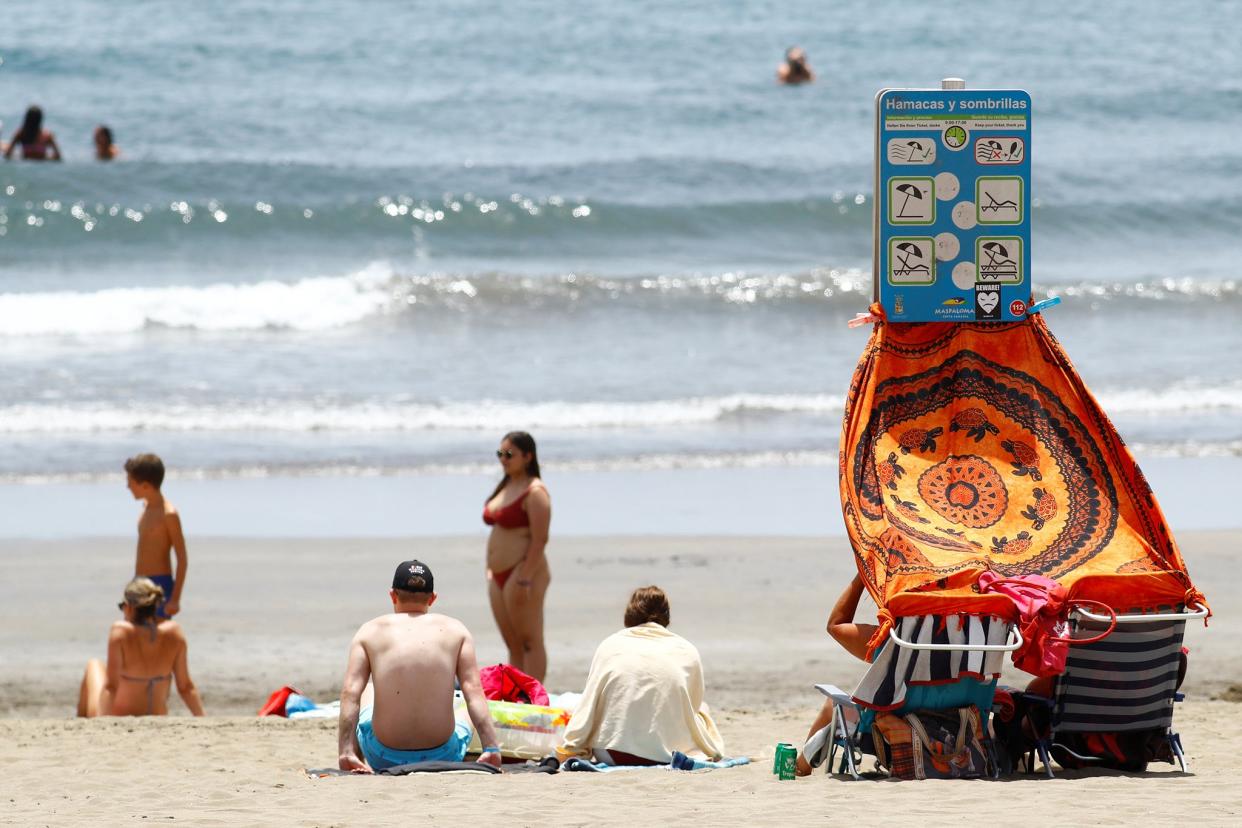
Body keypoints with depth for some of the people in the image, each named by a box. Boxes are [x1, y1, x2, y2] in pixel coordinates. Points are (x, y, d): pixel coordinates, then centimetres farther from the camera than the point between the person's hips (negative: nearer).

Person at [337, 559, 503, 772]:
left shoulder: (370, 632, 1)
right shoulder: (455, 630, 2)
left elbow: (350, 693, -7)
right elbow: (474, 692, -5)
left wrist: (346, 751, -11)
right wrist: (491, 747, -7)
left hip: (383, 759, 0)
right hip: (441, 756, 0)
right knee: (464, 720, 38)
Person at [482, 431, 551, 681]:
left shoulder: (534, 492, -12)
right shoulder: (505, 487, 16)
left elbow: (540, 539, -18)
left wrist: (525, 579, -22)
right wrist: (491, 570, 17)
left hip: (522, 572, -10)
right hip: (499, 576, 10)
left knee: (529, 642, -7)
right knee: (513, 646, 11)